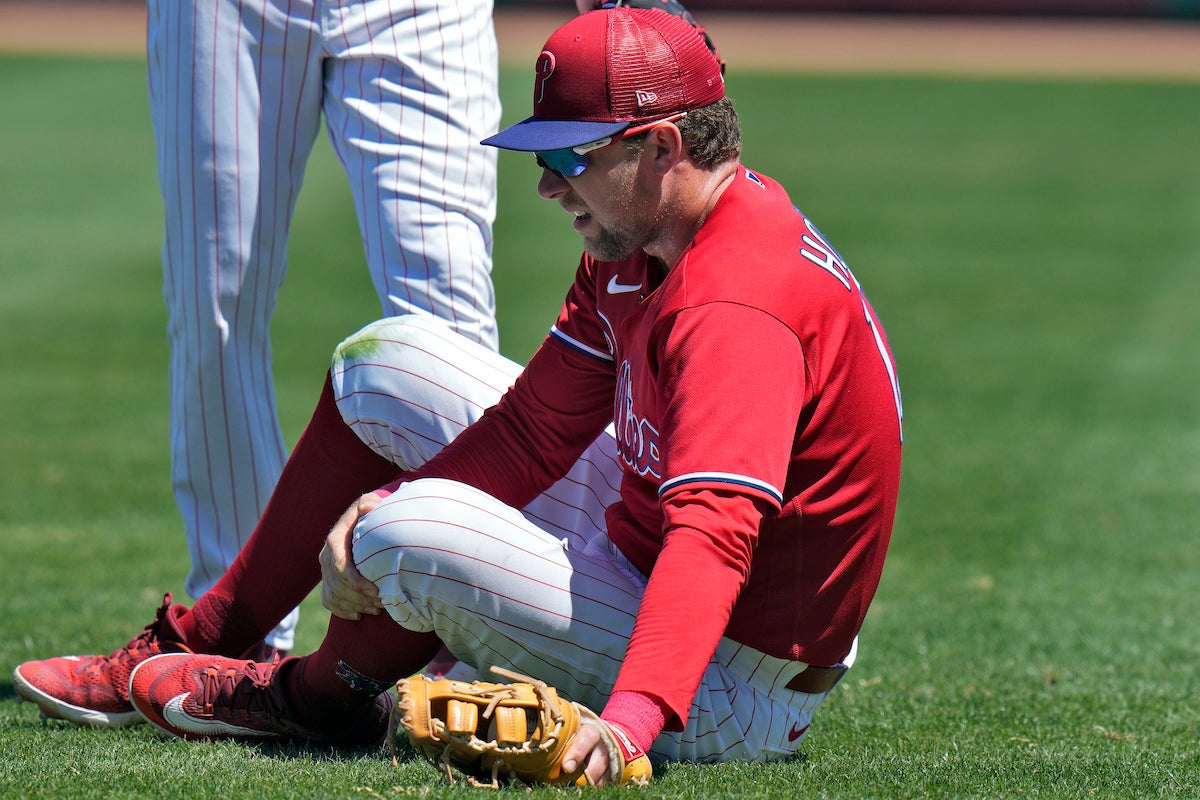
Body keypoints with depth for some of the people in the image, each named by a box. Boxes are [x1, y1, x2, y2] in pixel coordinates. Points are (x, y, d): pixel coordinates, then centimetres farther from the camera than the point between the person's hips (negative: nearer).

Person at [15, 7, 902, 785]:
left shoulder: (737, 309, -30)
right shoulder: (636, 243, 2)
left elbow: (714, 535, -43)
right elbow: (537, 428, 7)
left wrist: (628, 722, -57)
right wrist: (388, 501, -10)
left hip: (729, 692, -10)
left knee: (419, 534, -30)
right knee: (393, 361, 15)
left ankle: (323, 695, 4)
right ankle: (203, 638, 20)